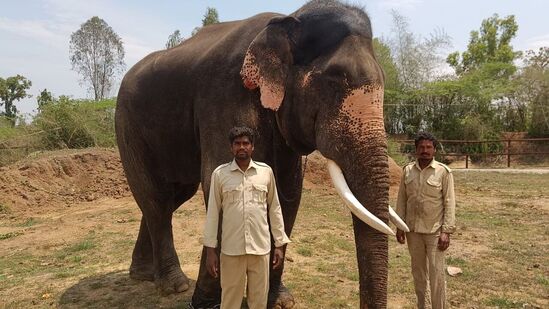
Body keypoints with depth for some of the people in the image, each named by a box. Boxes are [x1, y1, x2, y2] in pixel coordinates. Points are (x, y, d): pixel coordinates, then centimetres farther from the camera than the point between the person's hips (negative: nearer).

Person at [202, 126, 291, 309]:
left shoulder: (266, 172, 2)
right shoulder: (220, 174, -2)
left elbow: (274, 208, 7)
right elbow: (213, 212, 2)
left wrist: (279, 244, 6)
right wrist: (210, 249, 0)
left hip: (261, 248, 1)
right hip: (231, 249, -1)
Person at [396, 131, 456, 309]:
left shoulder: (443, 171, -7)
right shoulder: (407, 171, 3)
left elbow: (449, 203, -8)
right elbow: (402, 200, 7)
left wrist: (446, 231, -13)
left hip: (434, 231, -4)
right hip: (413, 230, 4)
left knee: (436, 274, 0)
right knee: (418, 271, 16)